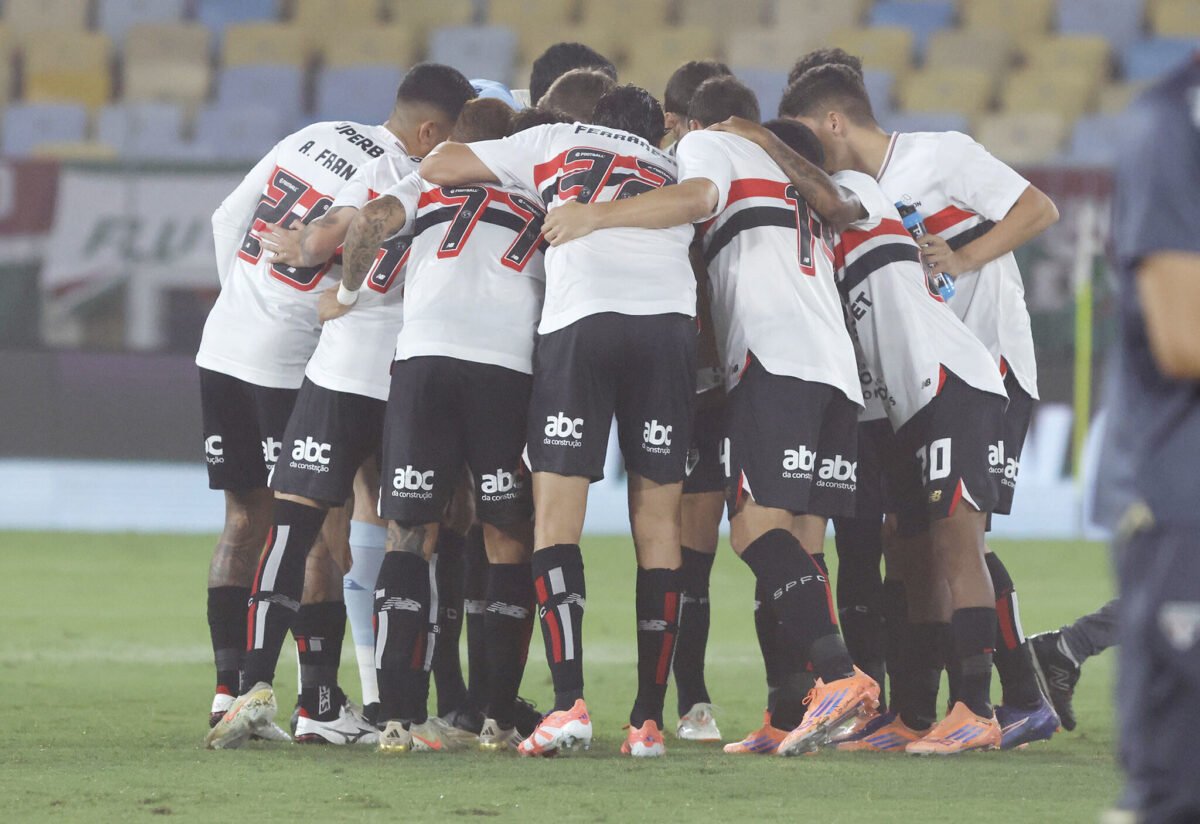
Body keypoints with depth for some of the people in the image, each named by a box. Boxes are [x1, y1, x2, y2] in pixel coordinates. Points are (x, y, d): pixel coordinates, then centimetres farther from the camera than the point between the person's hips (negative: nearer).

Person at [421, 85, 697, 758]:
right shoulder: (679, 177, 31)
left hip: (580, 321, -2)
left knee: (556, 521, 1)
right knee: (658, 524, 7)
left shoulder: (556, 143, 24)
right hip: (670, 322, 2)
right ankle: (649, 720, 3)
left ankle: (570, 703, -14)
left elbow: (436, 167, 26)